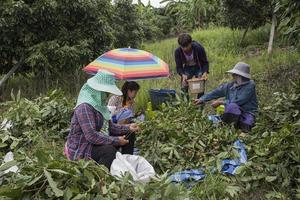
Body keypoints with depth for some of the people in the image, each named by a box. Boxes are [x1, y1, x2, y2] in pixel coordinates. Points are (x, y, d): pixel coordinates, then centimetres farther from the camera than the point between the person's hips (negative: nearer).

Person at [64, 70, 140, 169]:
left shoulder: (99, 103, 5)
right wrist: (116, 141, -27)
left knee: (129, 134, 12)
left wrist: (127, 128, -5)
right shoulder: (85, 107, -25)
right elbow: (91, 135, -32)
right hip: (81, 149, -10)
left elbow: (108, 126, 9)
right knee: (109, 150, -38)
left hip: (97, 143, 10)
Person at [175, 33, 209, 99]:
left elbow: (205, 62, -18)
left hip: (199, 68, -2)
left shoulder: (199, 48, -28)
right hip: (187, 68, 2)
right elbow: (179, 67, -15)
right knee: (184, 88, -7)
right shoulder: (178, 52, -23)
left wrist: (205, 72, -36)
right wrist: (183, 75, -35)